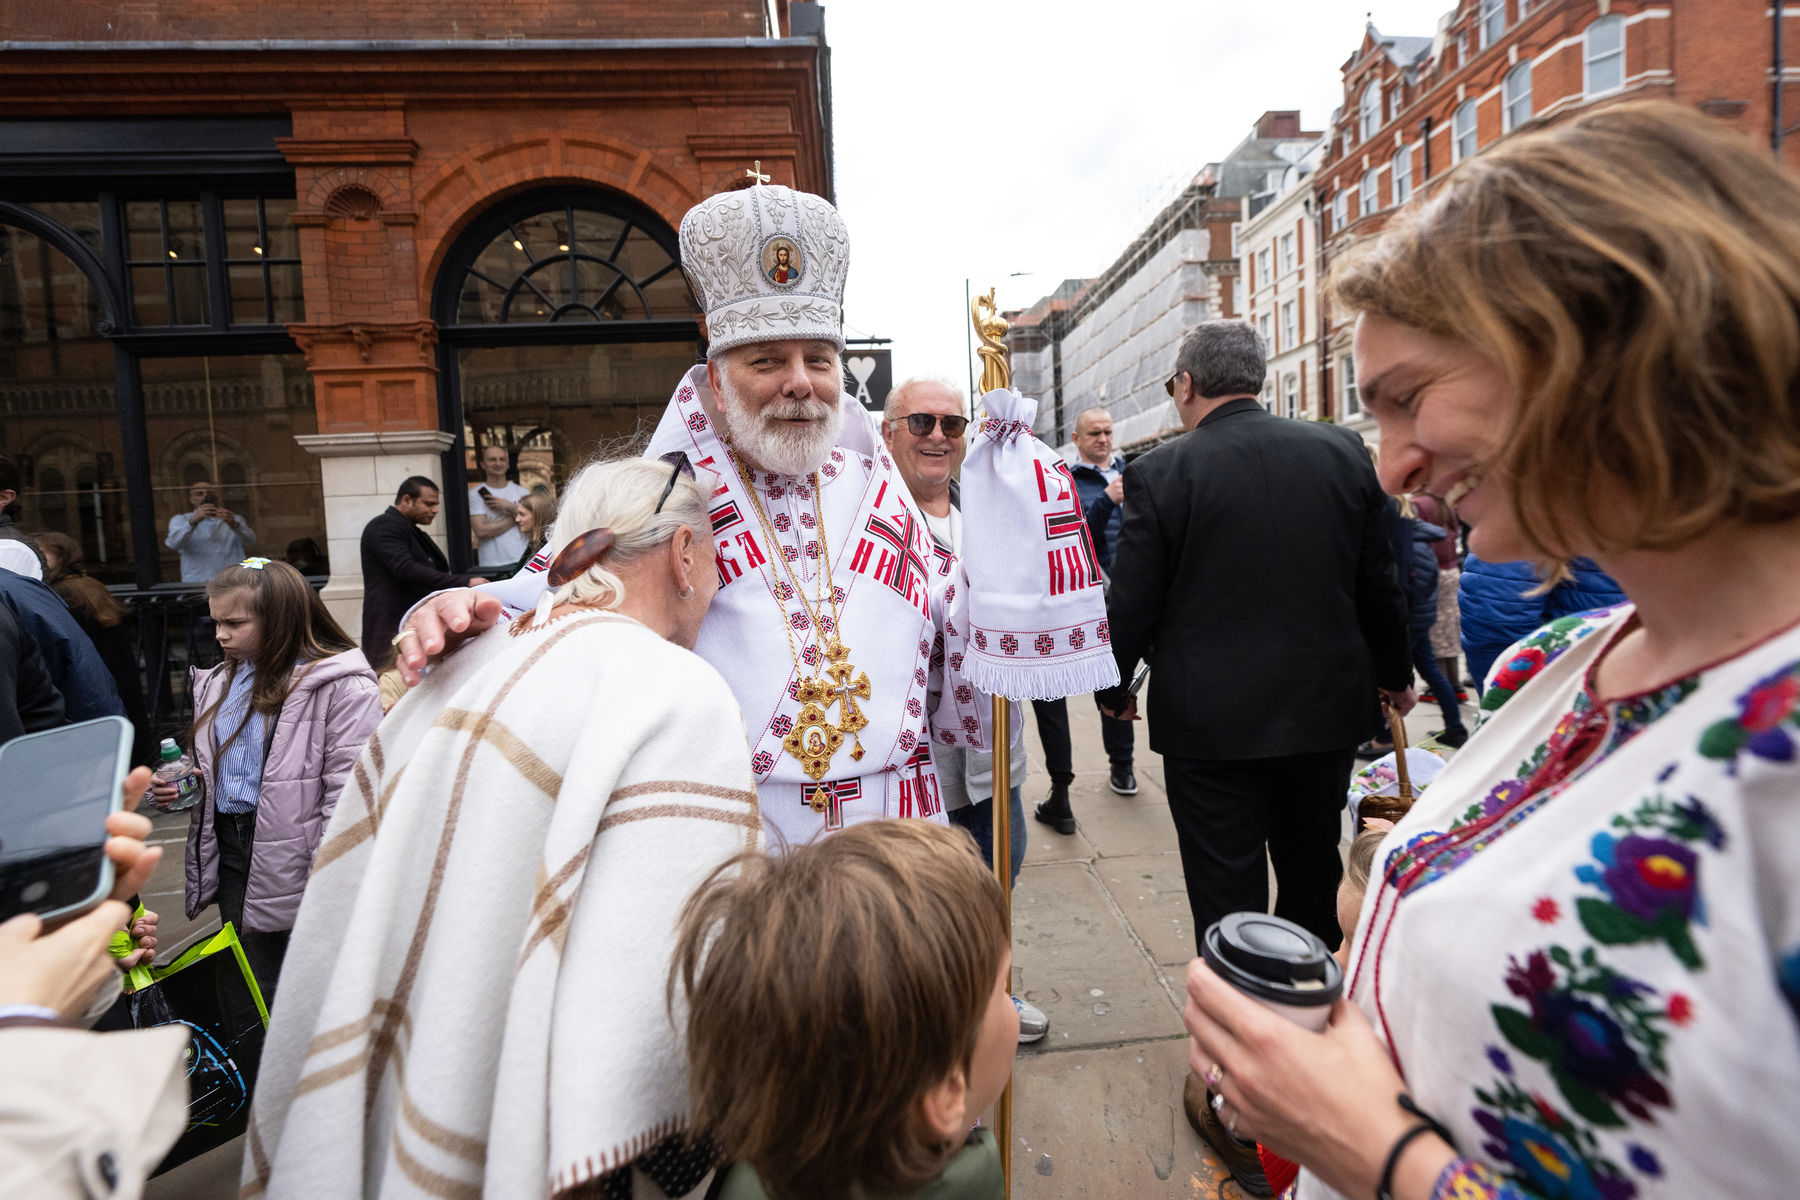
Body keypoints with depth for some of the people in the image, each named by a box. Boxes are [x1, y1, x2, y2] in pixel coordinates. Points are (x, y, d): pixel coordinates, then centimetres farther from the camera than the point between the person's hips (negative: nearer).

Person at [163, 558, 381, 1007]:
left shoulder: (343, 685, -16)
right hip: (231, 851, 8)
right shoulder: (219, 682, 11)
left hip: (301, 856, -7)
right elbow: (213, 769, 25)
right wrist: (181, 787, 3)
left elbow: (349, 793, -18)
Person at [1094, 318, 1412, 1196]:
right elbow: (1379, 581, 6)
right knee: (1312, 883, 23)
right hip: (1328, 710, 5)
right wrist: (1392, 672, 22)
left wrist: (1116, 690, 8)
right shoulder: (1342, 453, -1)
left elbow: (1132, 603, -10)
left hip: (1212, 724, -4)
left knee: (1228, 903, 6)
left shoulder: (1160, 473, -13)